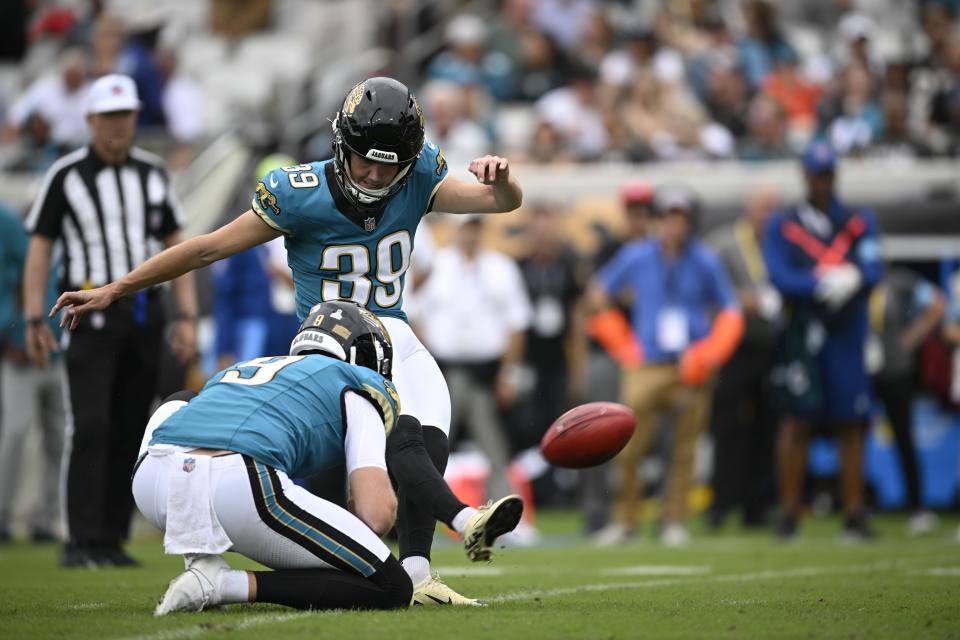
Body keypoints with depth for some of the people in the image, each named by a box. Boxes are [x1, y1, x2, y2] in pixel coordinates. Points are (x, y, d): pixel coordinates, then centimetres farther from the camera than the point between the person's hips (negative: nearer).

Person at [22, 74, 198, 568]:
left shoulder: (152, 173, 12)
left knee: (129, 433, 4)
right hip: (92, 314, -5)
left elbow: (175, 246, 15)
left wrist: (187, 317, 7)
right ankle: (82, 542, -15)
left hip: (144, 315, 5)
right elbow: (40, 248, 0)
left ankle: (111, 540, 8)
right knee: (90, 428, -14)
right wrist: (35, 320, -8)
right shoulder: (66, 175, 0)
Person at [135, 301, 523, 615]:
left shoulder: (237, 370, 40)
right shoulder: (358, 391, 22)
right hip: (234, 485, -5)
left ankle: (202, 561, 19)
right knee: (392, 590, 9)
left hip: (149, 479, 6)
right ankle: (225, 585, -8)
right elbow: (377, 515, 7)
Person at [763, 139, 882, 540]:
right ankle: (789, 512, -2)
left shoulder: (860, 222, 13)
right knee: (796, 420, -7)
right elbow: (780, 277, -5)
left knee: (850, 424, 1)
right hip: (801, 337, -2)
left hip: (847, 336, 2)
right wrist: (825, 284, -16)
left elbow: (873, 271, 0)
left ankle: (855, 515, 5)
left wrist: (852, 278, -22)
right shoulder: (783, 226, 8)